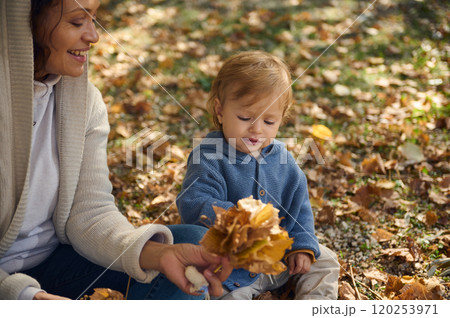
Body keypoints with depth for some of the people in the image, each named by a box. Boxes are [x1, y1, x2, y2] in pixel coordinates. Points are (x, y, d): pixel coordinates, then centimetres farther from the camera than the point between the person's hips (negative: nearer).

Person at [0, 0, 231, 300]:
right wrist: (25, 296, -35)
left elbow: (90, 212, -8)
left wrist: (158, 253, -25)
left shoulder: (85, 101, -2)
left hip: (54, 257, 5)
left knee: (192, 239, -7)